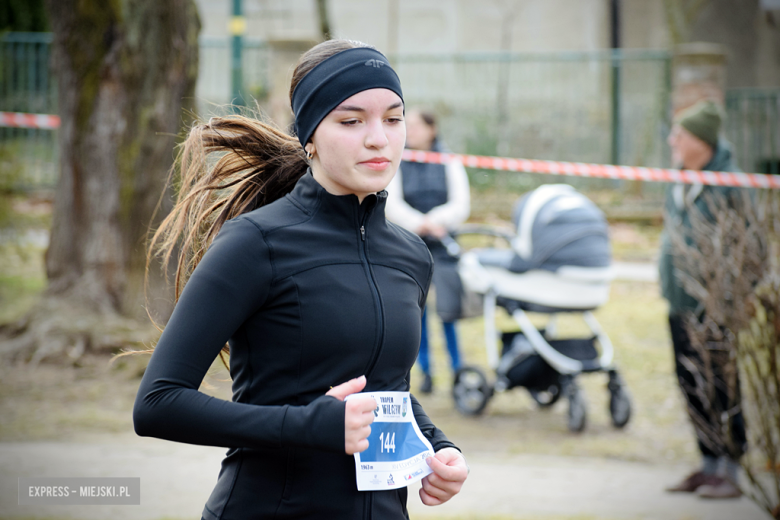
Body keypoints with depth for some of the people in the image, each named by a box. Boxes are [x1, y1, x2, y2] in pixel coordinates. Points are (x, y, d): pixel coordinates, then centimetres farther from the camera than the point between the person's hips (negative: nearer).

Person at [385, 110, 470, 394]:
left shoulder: (449, 162, 5)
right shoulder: (397, 164, 6)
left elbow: (460, 205, -1)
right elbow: (392, 204, -3)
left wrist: (433, 221, -17)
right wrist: (419, 223, -18)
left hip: (443, 246, -1)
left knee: (448, 310, -9)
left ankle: (457, 369, 3)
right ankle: (425, 371, 11)